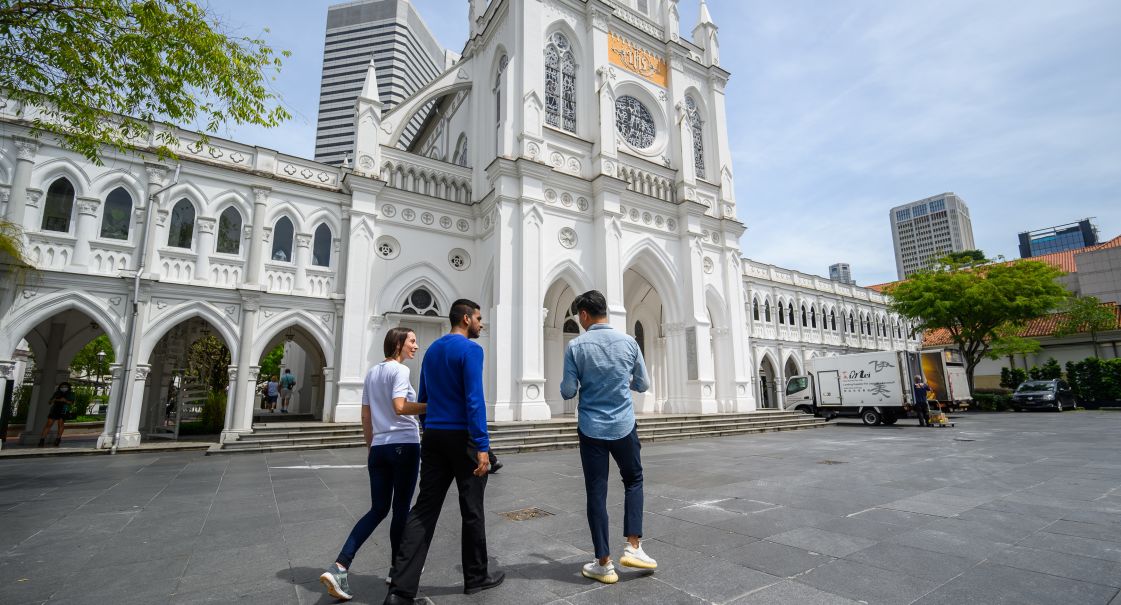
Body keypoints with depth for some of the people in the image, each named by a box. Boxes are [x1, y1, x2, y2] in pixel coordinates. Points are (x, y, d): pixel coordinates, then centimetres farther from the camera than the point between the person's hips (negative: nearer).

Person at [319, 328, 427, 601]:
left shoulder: (372, 372, 14)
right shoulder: (400, 369, -10)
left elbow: (366, 417, 15)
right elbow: (399, 407, -22)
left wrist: (370, 447, 22)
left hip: (379, 447, 7)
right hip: (404, 445, -7)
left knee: (378, 510, 12)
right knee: (401, 510, 7)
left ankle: (338, 568, 0)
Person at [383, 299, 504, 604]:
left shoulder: (431, 350, 14)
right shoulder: (470, 349, -11)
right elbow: (474, 400, -19)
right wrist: (482, 446, -18)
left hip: (433, 436, 7)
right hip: (462, 438, -7)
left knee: (424, 509, 7)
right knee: (472, 510, 8)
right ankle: (476, 577, 23)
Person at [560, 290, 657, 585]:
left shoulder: (575, 346, -9)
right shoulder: (628, 342, -3)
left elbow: (568, 392, -8)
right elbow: (643, 384, 5)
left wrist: (565, 383, 14)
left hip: (591, 428, -1)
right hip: (624, 426, 2)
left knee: (596, 493, 8)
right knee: (633, 481, 22)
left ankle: (604, 564, 16)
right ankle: (633, 547, 15)